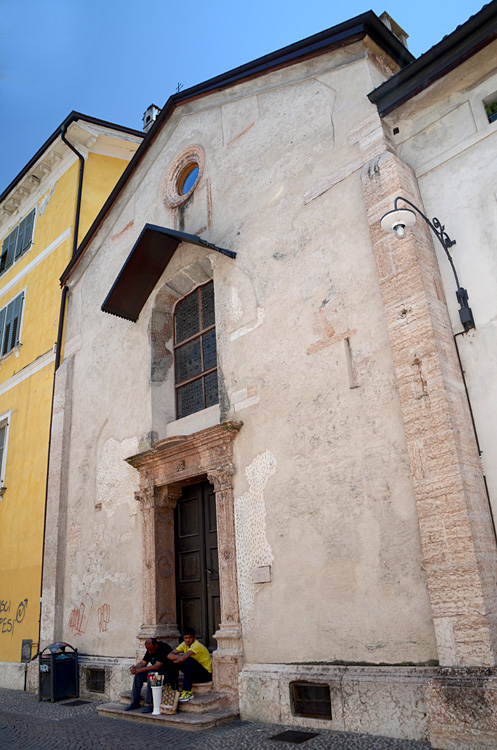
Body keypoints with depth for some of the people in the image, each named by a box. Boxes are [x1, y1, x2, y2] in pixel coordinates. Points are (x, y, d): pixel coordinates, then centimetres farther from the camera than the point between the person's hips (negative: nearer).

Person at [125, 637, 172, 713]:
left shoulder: (163, 648, -23)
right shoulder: (150, 650, 4)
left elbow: (157, 666, -29)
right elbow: (143, 662, 4)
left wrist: (140, 669, -28)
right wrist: (135, 667, -18)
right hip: (155, 670, 8)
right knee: (138, 675, -12)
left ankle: (150, 704, -28)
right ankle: (135, 703, -4)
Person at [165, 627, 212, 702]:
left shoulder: (197, 645, -22)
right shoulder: (184, 644, 1)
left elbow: (183, 658, -34)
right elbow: (169, 655, -8)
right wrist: (180, 657, -23)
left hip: (206, 674, -7)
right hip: (194, 673, 7)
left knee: (189, 660, -34)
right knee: (171, 661, -3)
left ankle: (187, 692, -31)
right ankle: (173, 687, -2)